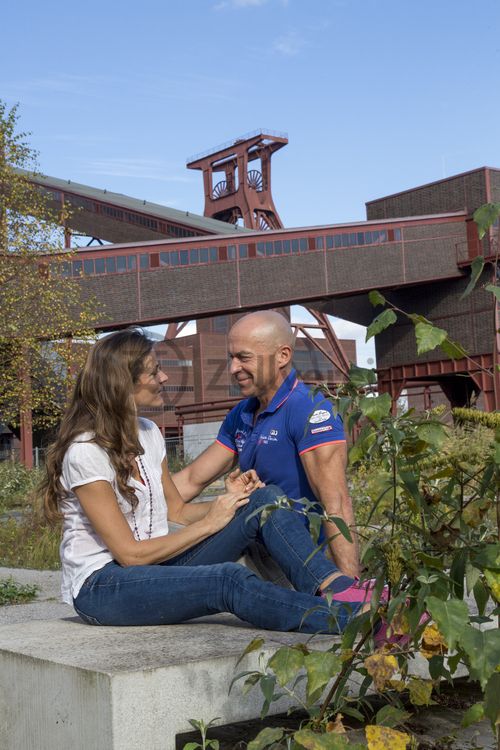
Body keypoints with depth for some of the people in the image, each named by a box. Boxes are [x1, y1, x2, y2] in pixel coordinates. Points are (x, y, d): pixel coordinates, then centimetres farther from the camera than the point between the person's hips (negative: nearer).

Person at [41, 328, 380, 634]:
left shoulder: (147, 433, 9)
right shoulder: (85, 452, -17)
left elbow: (177, 511, 12)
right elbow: (130, 553, -18)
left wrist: (229, 500, -7)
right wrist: (209, 523, -13)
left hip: (154, 565, 8)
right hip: (101, 588, -8)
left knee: (264, 500, -12)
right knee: (229, 580, -35)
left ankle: (337, 587, -30)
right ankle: (355, 617, -38)